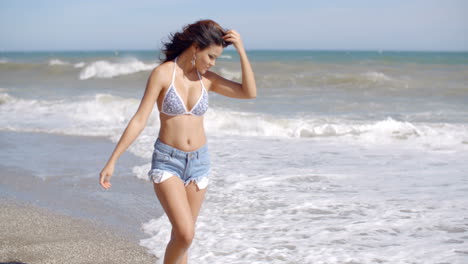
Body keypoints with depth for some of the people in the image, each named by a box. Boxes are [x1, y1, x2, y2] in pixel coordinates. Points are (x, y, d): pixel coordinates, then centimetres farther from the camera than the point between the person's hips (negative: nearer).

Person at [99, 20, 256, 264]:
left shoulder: (207, 78, 3)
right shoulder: (162, 73, -11)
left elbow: (250, 93, -4)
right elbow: (139, 120, -12)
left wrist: (241, 50, -8)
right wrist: (112, 161, -15)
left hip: (199, 162, 5)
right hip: (167, 162, -4)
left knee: (182, 235, 10)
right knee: (185, 234, -18)